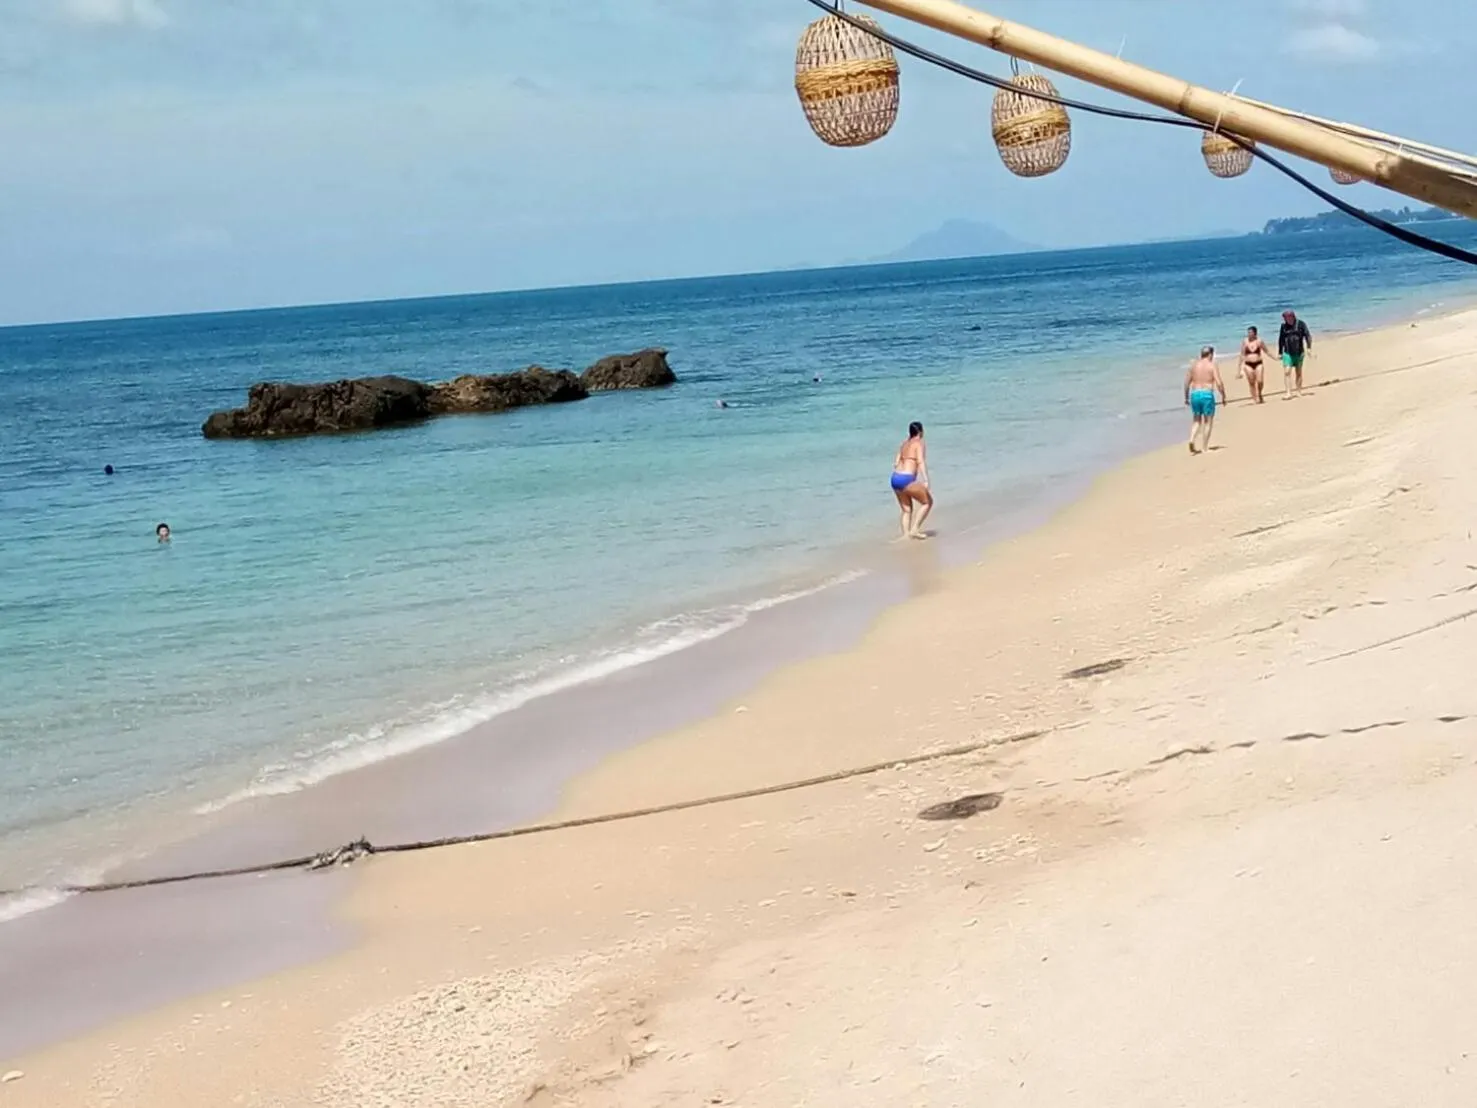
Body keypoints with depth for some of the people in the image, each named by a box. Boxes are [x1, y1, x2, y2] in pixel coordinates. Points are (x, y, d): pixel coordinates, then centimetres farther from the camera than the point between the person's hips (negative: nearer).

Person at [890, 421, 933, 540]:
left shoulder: (905, 443, 19)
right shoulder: (919, 444, -1)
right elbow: (921, 462, -15)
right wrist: (926, 481, -22)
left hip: (895, 478, 7)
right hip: (907, 479, -7)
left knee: (906, 509, 20)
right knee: (927, 502, 7)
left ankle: (906, 534, 9)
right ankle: (914, 529, -1)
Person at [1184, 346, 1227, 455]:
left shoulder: (1194, 365, 9)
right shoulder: (1212, 366, -4)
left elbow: (1187, 382, 10)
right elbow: (1219, 383, -11)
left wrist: (1186, 397, 19)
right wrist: (1223, 396, 0)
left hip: (1194, 394, 4)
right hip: (1207, 395, -4)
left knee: (1196, 420, 18)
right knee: (1208, 421, 8)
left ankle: (1192, 440, -6)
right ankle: (1205, 448, 7)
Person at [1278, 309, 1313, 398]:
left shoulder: (1300, 324, -3)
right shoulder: (1284, 326, 5)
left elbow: (1307, 335, -7)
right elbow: (1281, 340, 12)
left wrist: (1308, 348, -18)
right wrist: (1280, 353, 14)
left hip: (1299, 353, -1)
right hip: (1287, 353, 1)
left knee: (1299, 373, 10)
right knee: (1287, 372, -12)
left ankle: (1299, 391, 20)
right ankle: (1288, 393, -16)